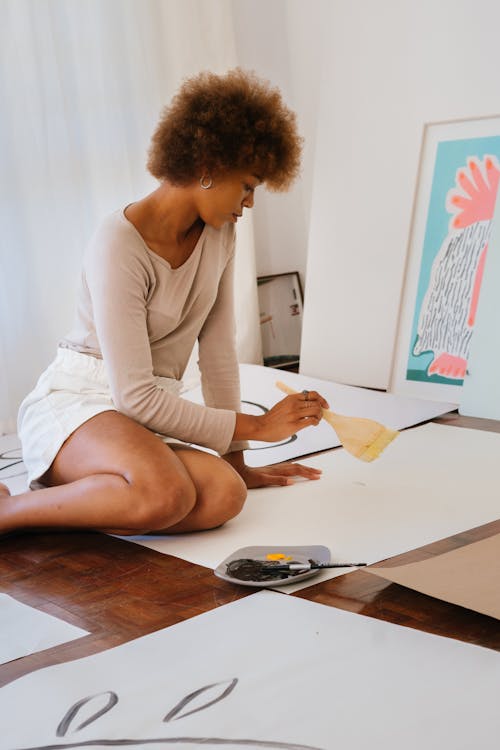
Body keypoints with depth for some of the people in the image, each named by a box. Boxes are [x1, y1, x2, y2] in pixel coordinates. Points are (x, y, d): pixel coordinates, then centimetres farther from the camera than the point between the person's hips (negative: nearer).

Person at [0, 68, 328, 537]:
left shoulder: (219, 235, 6)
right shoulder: (118, 246, -18)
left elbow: (218, 350, 9)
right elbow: (134, 396, -22)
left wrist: (235, 459, 9)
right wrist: (257, 426, -15)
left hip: (150, 415, 7)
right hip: (73, 402, -7)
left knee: (225, 495, -27)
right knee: (166, 494, -38)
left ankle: (64, 498, -10)